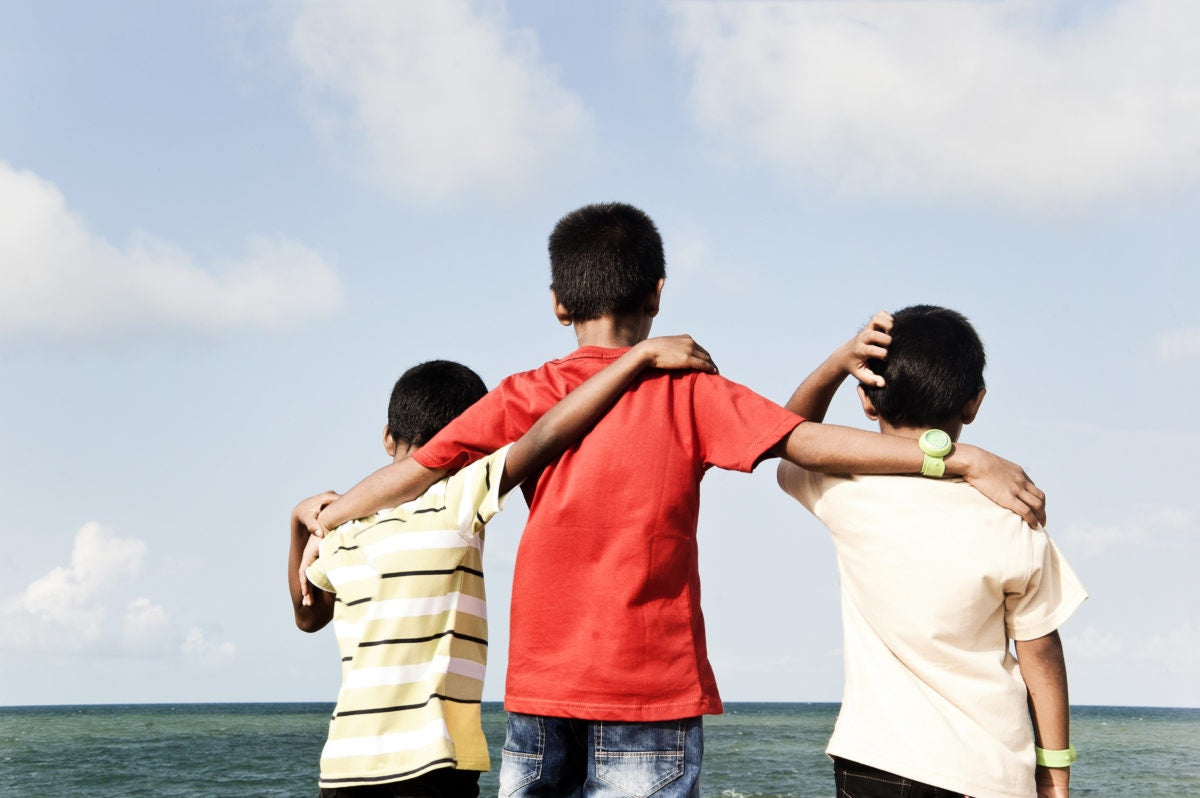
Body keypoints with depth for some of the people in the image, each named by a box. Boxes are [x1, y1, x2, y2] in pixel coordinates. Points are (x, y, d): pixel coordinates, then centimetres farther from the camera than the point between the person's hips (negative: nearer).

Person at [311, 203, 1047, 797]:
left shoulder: (525, 400, 4)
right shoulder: (688, 395, -3)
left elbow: (411, 474, 7)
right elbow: (811, 443, -12)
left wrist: (318, 522, 23)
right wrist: (961, 457, -14)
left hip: (541, 696, 3)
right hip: (653, 695, -3)